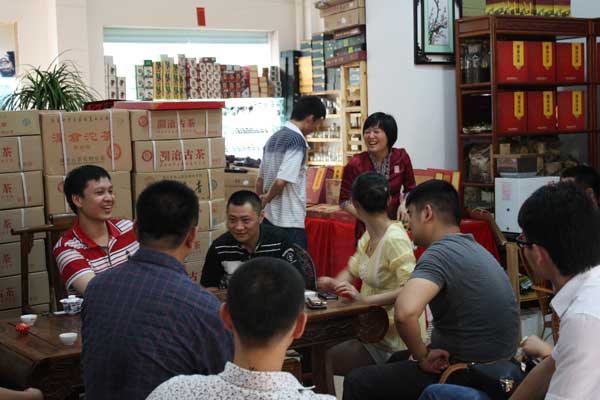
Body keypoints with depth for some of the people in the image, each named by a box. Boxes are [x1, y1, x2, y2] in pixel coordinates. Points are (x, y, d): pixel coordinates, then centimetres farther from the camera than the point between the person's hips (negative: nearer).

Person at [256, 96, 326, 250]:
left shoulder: (273, 138, 12)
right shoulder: (297, 140, -14)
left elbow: (260, 180, 17)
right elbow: (281, 181, -21)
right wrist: (267, 199, -4)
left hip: (269, 219, 9)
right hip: (290, 221, -9)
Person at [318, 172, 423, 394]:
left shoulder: (394, 239, -20)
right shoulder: (369, 235, 5)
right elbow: (352, 270, 16)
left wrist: (365, 299, -31)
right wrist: (335, 283, -6)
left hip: (394, 341, -8)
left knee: (325, 359, -15)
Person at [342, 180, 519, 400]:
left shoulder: (440, 253, -21)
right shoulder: (473, 248, 10)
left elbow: (405, 312, -37)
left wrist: (422, 356, -20)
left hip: (468, 375, -10)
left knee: (356, 382, 0)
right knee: (396, 360, 31)